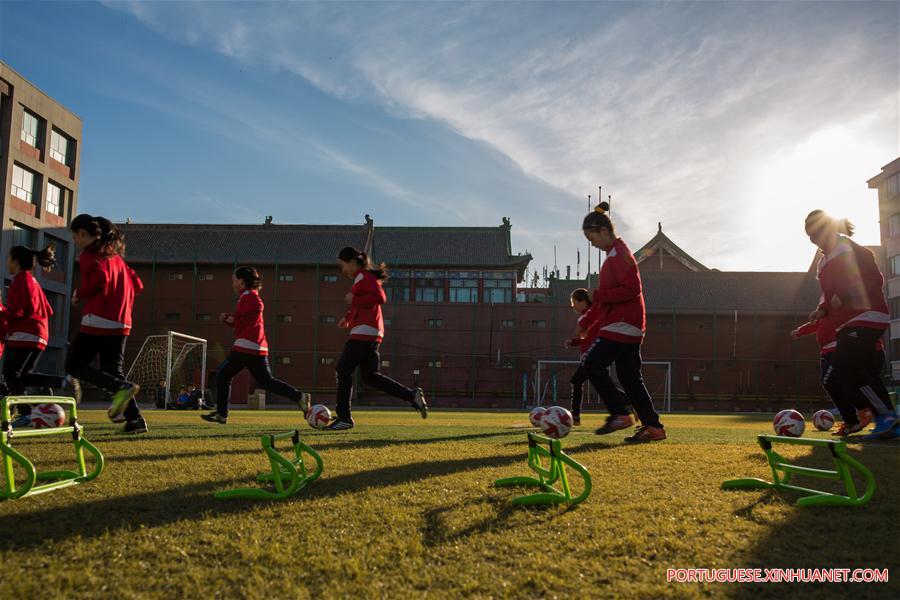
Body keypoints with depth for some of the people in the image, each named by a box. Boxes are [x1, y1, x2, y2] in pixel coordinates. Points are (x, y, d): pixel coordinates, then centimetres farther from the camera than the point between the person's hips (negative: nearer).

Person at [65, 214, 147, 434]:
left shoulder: (90, 255, -4)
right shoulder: (115, 255, 20)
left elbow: (99, 280, -20)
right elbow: (136, 284, 19)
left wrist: (80, 295, -4)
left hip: (98, 321, -8)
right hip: (121, 323, 8)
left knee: (74, 365, 4)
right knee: (113, 371, 11)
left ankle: (121, 387, -17)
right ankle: (135, 419, -1)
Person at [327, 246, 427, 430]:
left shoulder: (364, 277, -9)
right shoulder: (361, 278, 22)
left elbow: (380, 298, -21)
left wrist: (354, 300, -17)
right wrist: (348, 317, 17)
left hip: (365, 332, -10)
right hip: (372, 334, 10)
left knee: (343, 369, -5)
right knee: (370, 376, 10)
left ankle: (344, 418, -1)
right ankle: (412, 395, 6)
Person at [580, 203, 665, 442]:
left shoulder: (619, 254, -11)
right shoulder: (615, 254, 20)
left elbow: (632, 288, -22)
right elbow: (610, 294, 26)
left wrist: (599, 295, -19)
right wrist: (590, 318, 22)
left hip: (622, 324, -10)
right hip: (631, 326, 10)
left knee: (592, 363, -9)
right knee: (630, 376, 9)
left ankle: (619, 414, -8)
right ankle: (653, 426, 11)